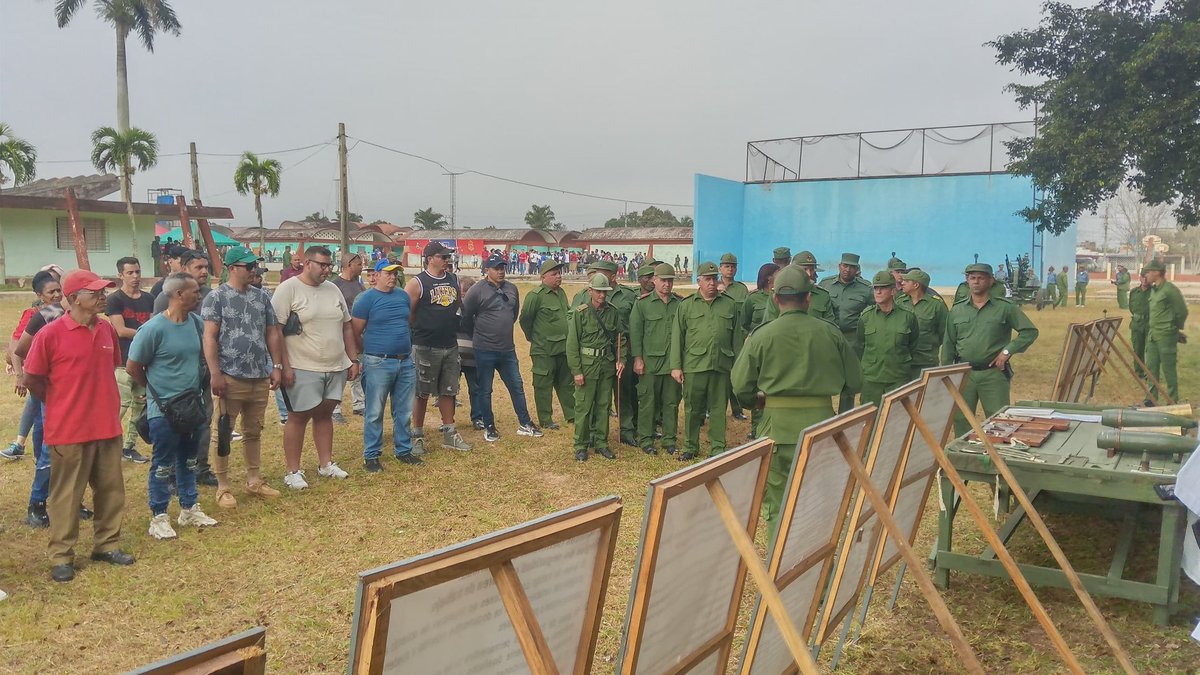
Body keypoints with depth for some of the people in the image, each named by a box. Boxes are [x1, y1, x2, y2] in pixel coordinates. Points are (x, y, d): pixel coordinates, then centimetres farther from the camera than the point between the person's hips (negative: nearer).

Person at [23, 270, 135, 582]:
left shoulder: (107, 329, 3)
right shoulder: (50, 334, -14)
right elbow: (32, 379, -5)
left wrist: (98, 402, 12)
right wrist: (63, 405, 4)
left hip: (108, 427, 5)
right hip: (69, 430, -5)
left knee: (111, 490, 14)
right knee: (66, 495, 7)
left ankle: (107, 544, 29)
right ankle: (61, 556, 19)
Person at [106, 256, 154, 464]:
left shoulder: (148, 299, 13)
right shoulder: (115, 299, -4)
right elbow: (121, 331, -11)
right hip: (123, 361, -6)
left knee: (140, 404, 9)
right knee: (121, 404, -11)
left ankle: (130, 446, 18)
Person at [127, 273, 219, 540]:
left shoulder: (196, 323, 2)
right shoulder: (154, 328, -18)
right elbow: (132, 366, -10)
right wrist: (157, 389, 1)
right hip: (164, 409, -6)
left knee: (188, 460, 18)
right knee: (162, 465, 3)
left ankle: (189, 509, 30)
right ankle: (159, 518, 15)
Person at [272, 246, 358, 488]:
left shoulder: (333, 289, 10)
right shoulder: (288, 289, -8)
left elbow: (346, 327, 16)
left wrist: (353, 360, 13)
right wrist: (284, 367, -15)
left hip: (336, 368, 6)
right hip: (303, 369, -6)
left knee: (325, 414, 15)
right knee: (298, 417, 2)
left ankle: (325, 464, 26)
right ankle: (293, 471, 12)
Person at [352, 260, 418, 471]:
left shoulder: (403, 296, 10)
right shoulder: (366, 298, -6)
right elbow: (355, 333, -3)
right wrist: (371, 353, 5)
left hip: (406, 362, 5)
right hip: (378, 364, -5)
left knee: (404, 412, 12)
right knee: (375, 413, 1)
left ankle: (403, 450, 23)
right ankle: (371, 456, 11)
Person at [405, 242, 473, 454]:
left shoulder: (454, 280, 9)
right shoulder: (417, 283, -10)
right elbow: (406, 313, -11)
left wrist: (451, 325, 10)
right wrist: (422, 328, -2)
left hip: (450, 346, 6)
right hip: (425, 348, -6)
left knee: (448, 391, 12)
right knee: (422, 393, 3)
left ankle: (449, 433, 21)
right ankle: (417, 436, 14)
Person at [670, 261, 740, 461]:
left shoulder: (730, 304, 10)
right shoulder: (686, 305, 5)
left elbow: (735, 337, 12)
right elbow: (677, 337, 4)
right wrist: (676, 366, -2)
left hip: (722, 365, 1)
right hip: (694, 365, -1)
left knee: (719, 408, 6)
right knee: (692, 408, 6)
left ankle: (718, 448, 16)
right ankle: (690, 447, 18)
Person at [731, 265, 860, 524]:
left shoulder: (761, 336, -6)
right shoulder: (830, 333, -1)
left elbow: (741, 385, -4)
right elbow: (855, 382, 5)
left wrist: (758, 404, 16)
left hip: (778, 425, -2)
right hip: (821, 420, 2)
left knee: (776, 495, 9)